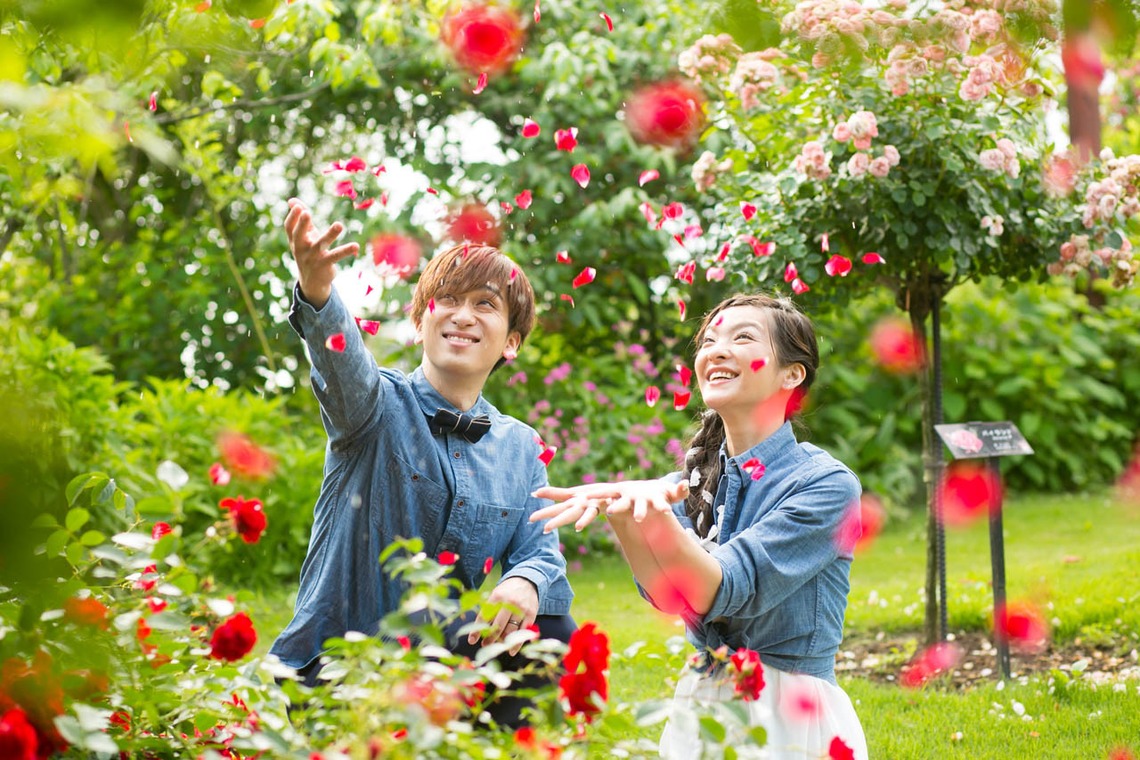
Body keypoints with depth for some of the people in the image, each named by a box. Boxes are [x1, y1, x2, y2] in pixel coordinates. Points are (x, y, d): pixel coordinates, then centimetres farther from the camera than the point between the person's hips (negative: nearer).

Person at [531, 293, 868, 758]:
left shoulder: (827, 484, -12)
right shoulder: (692, 481, 6)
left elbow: (719, 591, -21)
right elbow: (670, 594, -12)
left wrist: (651, 510, -34)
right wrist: (619, 514, -28)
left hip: (790, 719, -5)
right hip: (700, 709, 5)